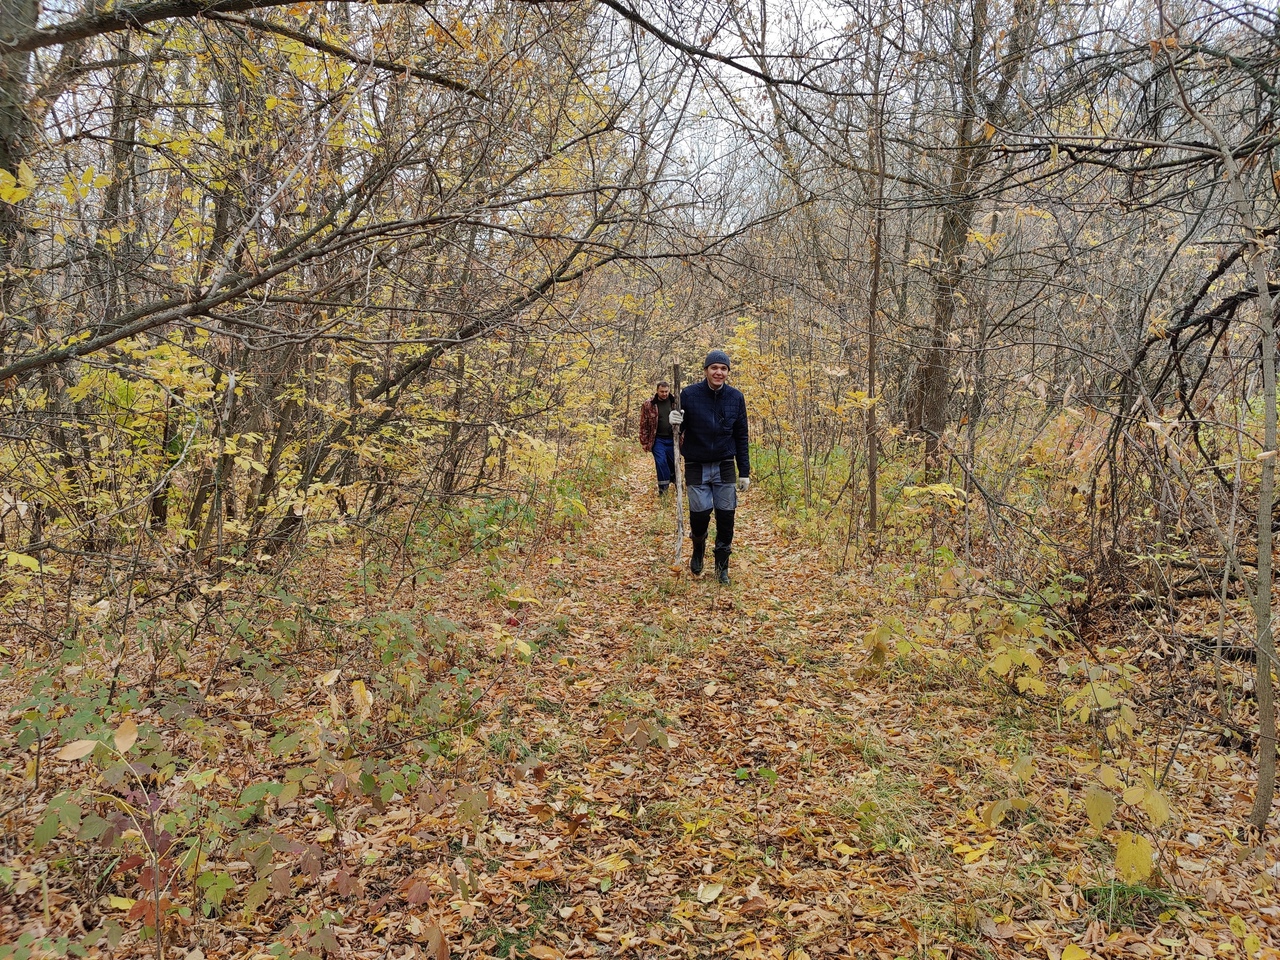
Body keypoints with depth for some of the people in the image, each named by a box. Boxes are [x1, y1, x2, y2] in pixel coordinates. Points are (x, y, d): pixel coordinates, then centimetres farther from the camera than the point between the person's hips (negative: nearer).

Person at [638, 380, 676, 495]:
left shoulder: (675, 403, 1)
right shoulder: (649, 405, -4)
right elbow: (643, 425, -1)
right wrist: (645, 443, -3)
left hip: (672, 439, 2)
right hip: (658, 440, -2)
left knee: (673, 463, 12)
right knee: (661, 462, -7)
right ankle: (663, 488, 5)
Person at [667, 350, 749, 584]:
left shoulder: (736, 397, 0)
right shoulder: (689, 394, -7)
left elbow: (741, 437, 5)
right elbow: (680, 429, 1)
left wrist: (744, 472, 4)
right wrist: (675, 422, -24)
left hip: (725, 468, 2)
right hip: (696, 468, -2)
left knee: (726, 520, 3)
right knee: (699, 518, 0)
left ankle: (722, 567, 20)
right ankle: (698, 548, 33)